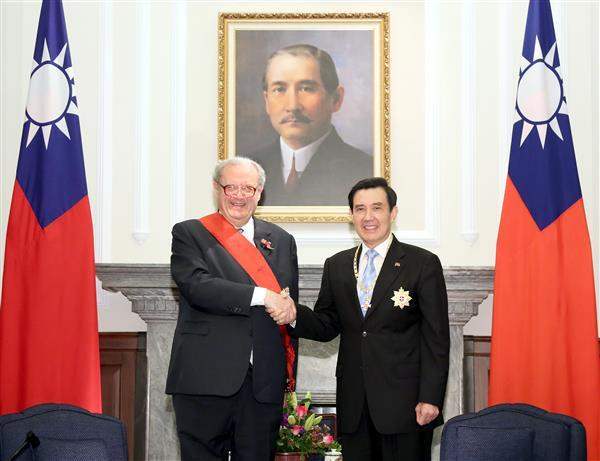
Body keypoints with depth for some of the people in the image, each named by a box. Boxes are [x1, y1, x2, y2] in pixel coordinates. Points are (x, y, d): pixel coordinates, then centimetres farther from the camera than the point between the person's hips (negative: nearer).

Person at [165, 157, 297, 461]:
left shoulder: (281, 241, 16)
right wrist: (261, 296, -19)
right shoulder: (189, 234, 4)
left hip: (264, 381, 3)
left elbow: (290, 310, 17)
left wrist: (290, 376, 10)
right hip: (205, 379, -3)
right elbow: (196, 286, -14)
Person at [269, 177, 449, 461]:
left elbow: (436, 339, -5)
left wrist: (430, 398, -11)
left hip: (405, 404, -4)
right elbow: (326, 326, 12)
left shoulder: (423, 264, -2)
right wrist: (294, 315, -9)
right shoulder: (336, 266, 12)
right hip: (353, 404, 4)